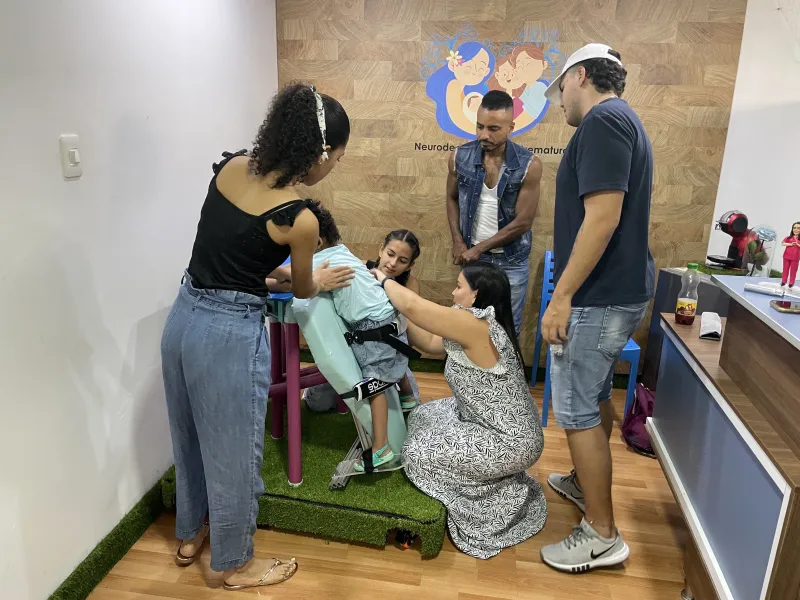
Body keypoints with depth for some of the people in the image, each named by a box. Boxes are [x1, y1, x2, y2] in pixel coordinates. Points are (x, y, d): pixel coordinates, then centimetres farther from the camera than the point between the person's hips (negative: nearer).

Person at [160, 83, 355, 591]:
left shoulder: (230, 166, 0)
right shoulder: (300, 219, -19)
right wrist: (322, 281, 21)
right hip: (230, 334, -7)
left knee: (191, 435, 25)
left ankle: (191, 534, 49)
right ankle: (236, 564, 37)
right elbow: (302, 290, 0)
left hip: (183, 317, 8)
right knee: (232, 450, 13)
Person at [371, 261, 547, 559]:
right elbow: (431, 343, 10)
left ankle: (502, 502, 4)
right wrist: (392, 301, 6)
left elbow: (413, 306, -27)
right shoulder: (476, 329, 4)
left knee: (419, 453, -6)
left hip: (508, 442, -10)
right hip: (498, 426, 10)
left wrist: (385, 280, -7)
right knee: (423, 418, 13)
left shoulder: (477, 326, -26)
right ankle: (498, 482, 17)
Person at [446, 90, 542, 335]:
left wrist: (478, 248, -12)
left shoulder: (529, 165, -16)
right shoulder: (460, 157, -8)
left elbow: (523, 222, -14)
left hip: (512, 262, -2)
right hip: (473, 256, 2)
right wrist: (458, 242, -3)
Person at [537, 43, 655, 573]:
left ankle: (602, 536, 11)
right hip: (622, 291, 10)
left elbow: (603, 217, -25)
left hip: (598, 297, -10)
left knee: (577, 410, -1)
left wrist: (562, 296, -22)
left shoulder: (603, 120, -15)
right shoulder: (623, 121, 17)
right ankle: (588, 484, 40)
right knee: (597, 394, 21)